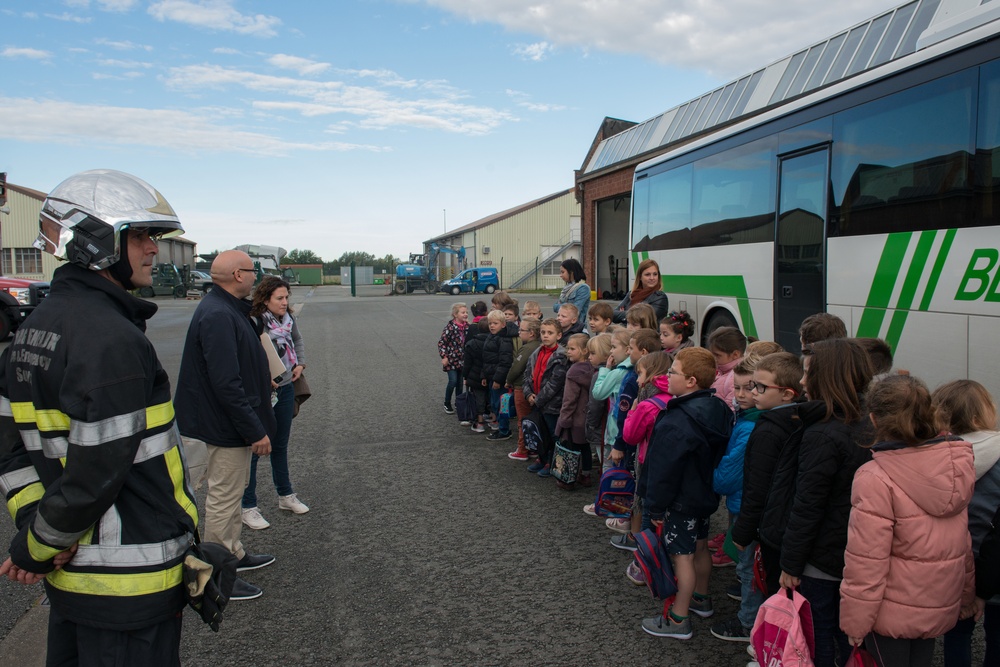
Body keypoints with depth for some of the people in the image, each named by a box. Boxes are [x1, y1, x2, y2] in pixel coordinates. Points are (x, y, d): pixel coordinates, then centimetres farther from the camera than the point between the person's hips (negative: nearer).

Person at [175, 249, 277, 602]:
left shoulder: (228, 309, 8)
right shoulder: (218, 316, -26)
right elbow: (226, 384, -29)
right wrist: (255, 431, -25)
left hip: (233, 425, 11)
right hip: (228, 426, -11)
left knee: (233, 490, 23)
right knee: (224, 498, 1)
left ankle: (234, 554, 39)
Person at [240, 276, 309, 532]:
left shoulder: (288, 318, 2)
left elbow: (297, 340, 21)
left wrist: (300, 363, 8)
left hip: (285, 389, 7)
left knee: (280, 446, 21)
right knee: (253, 450, 4)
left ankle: (286, 496, 35)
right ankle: (248, 507, 16)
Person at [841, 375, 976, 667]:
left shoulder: (875, 478, -25)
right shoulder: (957, 465, -5)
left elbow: (866, 563, -21)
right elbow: (965, 544, 5)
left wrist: (854, 623, -11)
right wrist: (966, 599, 18)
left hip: (893, 613, -6)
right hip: (940, 609, 6)